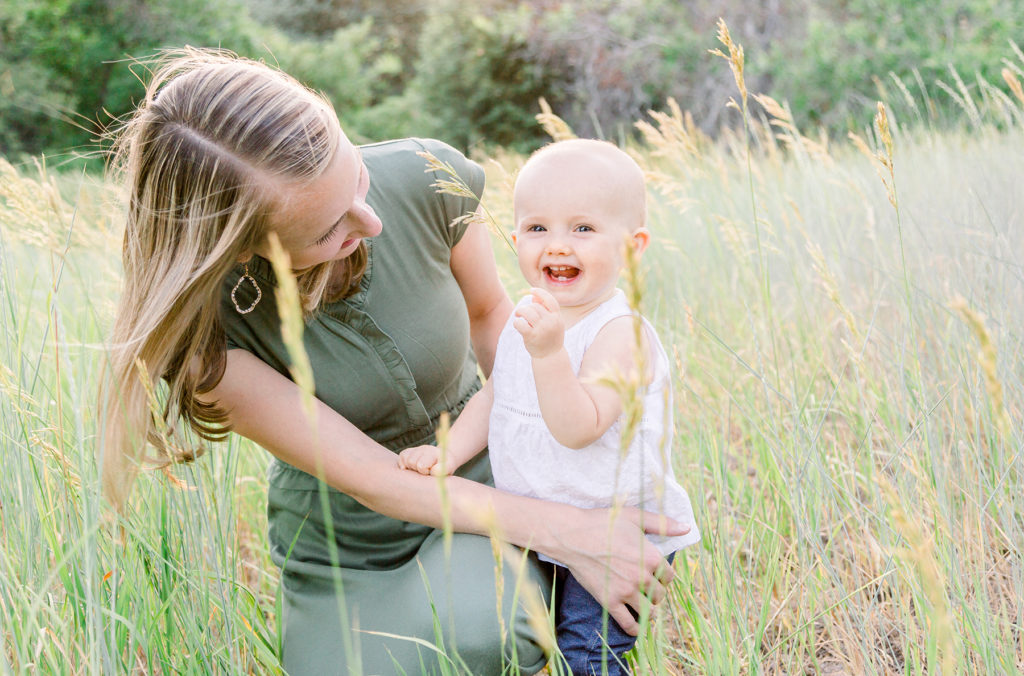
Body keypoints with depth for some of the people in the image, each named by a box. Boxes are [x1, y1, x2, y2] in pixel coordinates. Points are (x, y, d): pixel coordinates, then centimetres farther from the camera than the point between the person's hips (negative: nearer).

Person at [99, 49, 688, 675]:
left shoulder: (427, 179, -19)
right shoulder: (202, 321, -25)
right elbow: (369, 479, -23)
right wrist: (568, 533, -27)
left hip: (485, 484, 0)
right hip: (345, 548, 0)